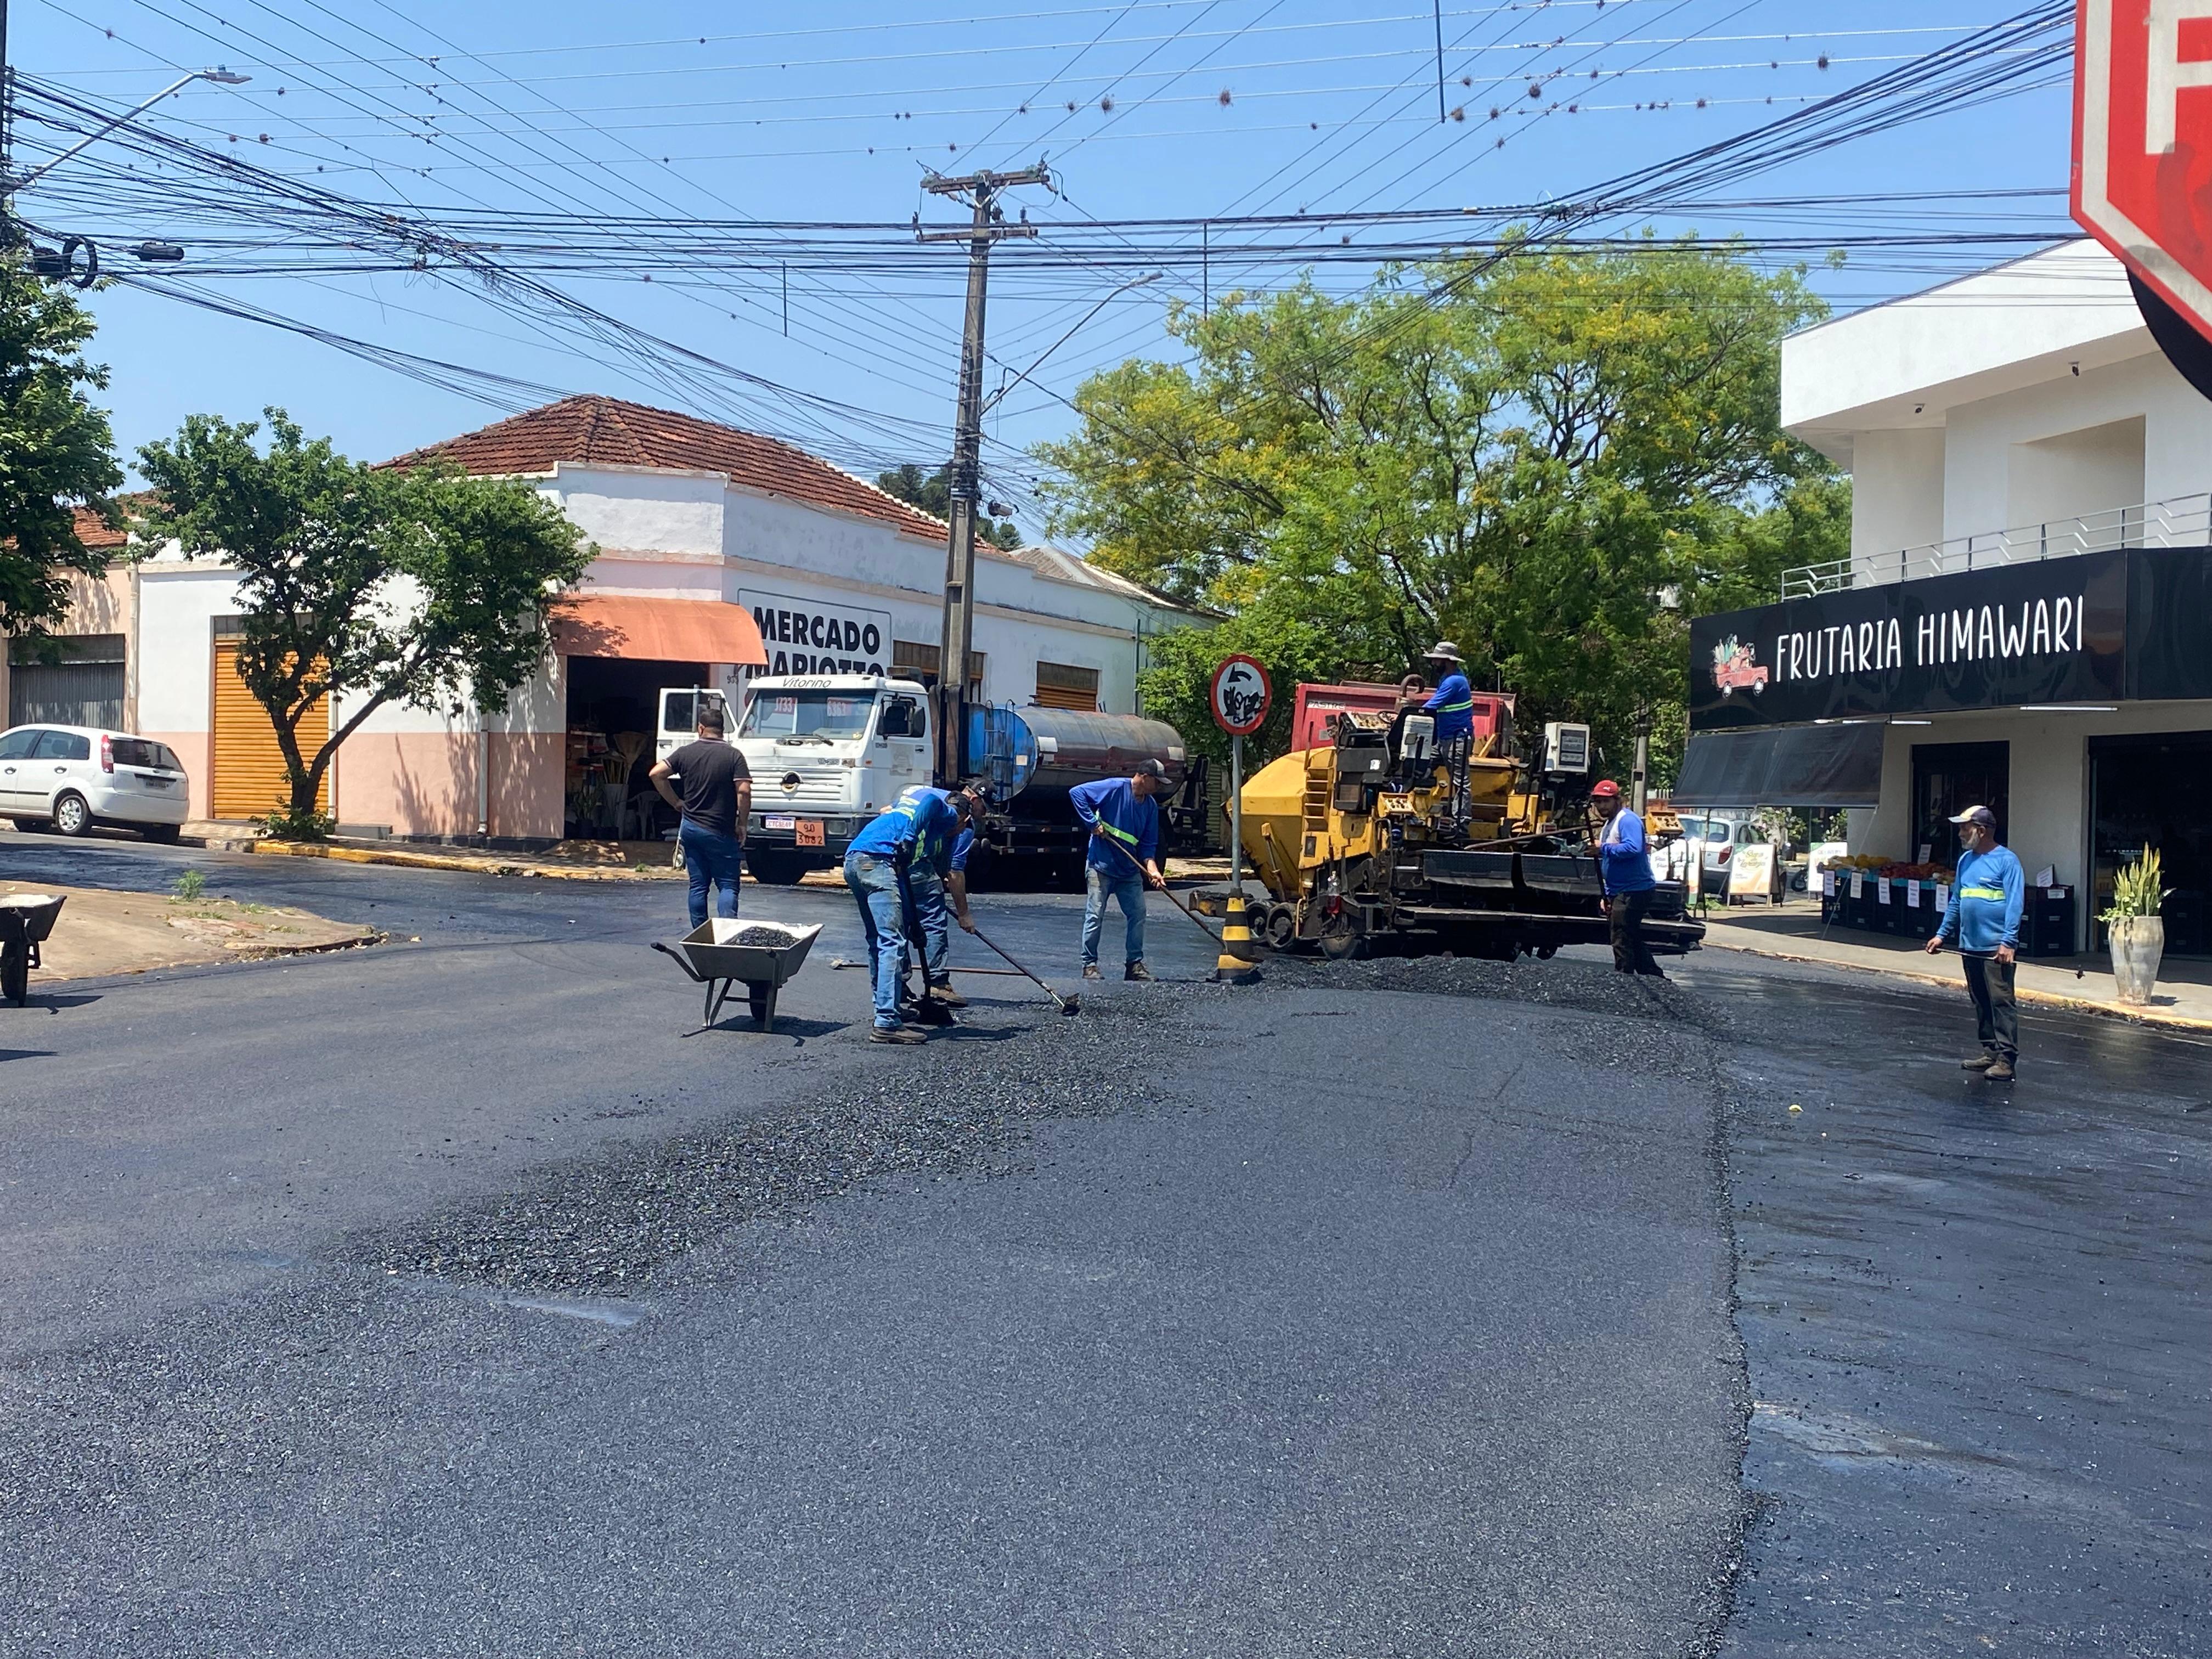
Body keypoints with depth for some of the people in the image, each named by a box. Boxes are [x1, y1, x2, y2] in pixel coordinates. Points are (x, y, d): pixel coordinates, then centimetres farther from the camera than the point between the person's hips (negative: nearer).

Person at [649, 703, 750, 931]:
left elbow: (656, 774, 1)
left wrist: (676, 802, 9)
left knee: (698, 885, 9)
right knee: (728, 885, -1)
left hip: (691, 828, 4)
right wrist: (742, 825, -6)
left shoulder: (686, 752, 3)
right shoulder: (733, 755, -8)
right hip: (721, 832, -4)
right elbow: (744, 791, -17)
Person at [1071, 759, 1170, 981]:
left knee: (1138, 914, 5)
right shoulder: (1114, 788, -14)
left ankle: (1135, 963, 14)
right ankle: (1089, 965, 6)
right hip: (1101, 865, -6)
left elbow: (1148, 844, 7)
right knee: (1095, 916, -3)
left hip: (1130, 870, 6)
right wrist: (1093, 823, -18)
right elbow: (1076, 793, -16)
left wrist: (1151, 868, -10)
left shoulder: (1151, 807, 5)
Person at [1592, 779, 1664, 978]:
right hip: (1620, 893, 11)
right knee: (1634, 940, 15)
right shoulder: (1609, 824, 21)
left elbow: (1633, 848, -31)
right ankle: (1655, 978, 22)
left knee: (1622, 941, -10)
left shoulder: (1628, 820, -12)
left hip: (1632, 892, -11)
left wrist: (1604, 848, -21)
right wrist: (1607, 895, 23)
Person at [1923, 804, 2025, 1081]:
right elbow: (1955, 902, 22)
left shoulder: (2006, 860, -8)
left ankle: (2006, 1059, -9)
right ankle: (1990, 1051, 20)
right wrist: (1942, 934, 18)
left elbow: (2015, 903, -14)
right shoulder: (1965, 860, 15)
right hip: (1970, 946, 8)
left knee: (2001, 1002, -8)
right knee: (1980, 1003, 12)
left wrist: (2008, 941, -20)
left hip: (1997, 948, -8)